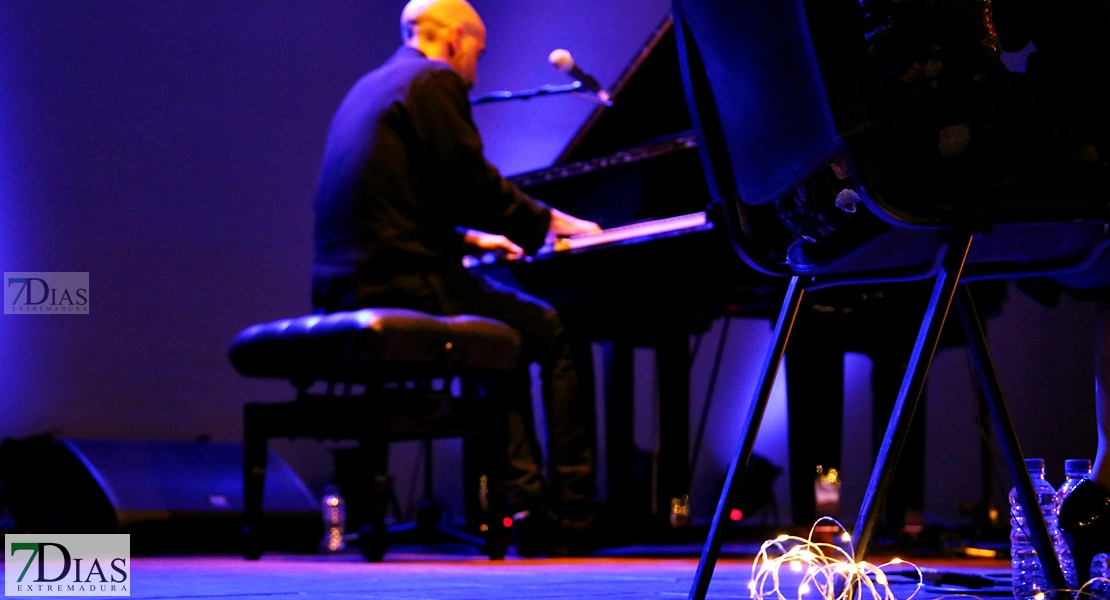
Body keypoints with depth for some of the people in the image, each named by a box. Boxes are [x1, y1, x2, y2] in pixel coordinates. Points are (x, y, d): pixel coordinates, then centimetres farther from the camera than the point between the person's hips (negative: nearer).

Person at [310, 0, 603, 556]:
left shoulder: (371, 87, 24)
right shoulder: (433, 79, -5)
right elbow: (477, 186, -11)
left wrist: (472, 239, 29)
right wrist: (550, 221, 4)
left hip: (346, 291, 10)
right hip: (403, 286, -9)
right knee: (561, 337, 3)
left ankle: (527, 504, 19)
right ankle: (570, 518, 3)